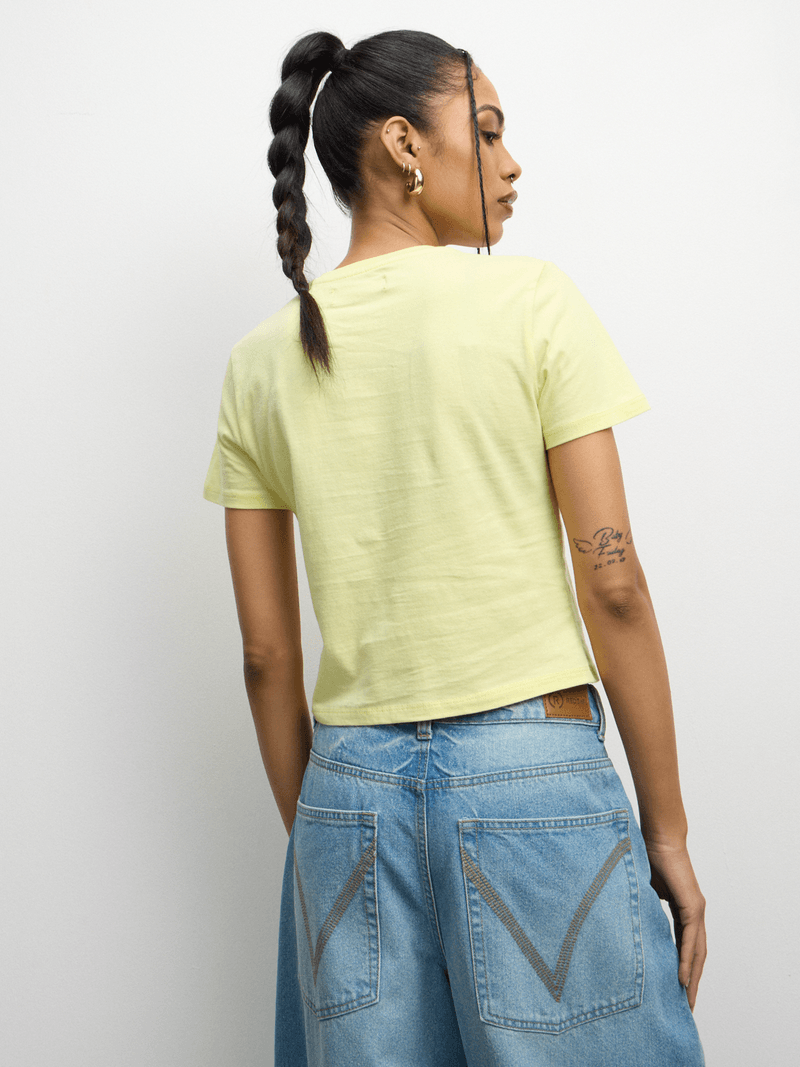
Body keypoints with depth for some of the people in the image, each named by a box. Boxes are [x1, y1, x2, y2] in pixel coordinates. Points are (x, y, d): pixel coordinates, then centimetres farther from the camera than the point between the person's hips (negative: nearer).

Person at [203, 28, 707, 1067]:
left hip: (351, 789, 4)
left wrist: (311, 831, 16)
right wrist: (667, 831, -2)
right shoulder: (532, 300, -6)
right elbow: (613, 584, -9)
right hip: (535, 778, -4)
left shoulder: (260, 363, 5)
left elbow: (267, 652, 6)